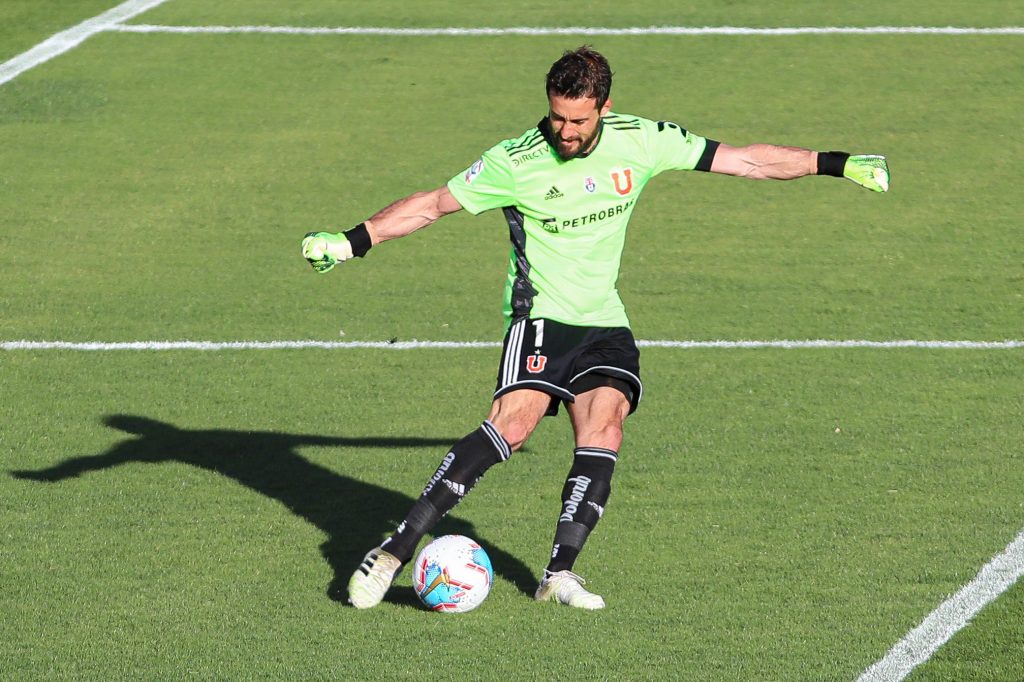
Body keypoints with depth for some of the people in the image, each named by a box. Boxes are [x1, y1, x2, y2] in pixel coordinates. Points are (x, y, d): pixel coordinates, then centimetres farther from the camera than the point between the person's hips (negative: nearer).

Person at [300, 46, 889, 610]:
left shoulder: (642, 142, -1)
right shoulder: (515, 161, -9)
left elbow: (746, 160, 6)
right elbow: (433, 204, 1)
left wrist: (836, 164, 7)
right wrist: (352, 242, -5)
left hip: (605, 323, 4)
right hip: (541, 316, -4)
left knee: (605, 429, -23)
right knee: (513, 424, -27)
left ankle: (560, 573, -21)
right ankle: (397, 549, -28)